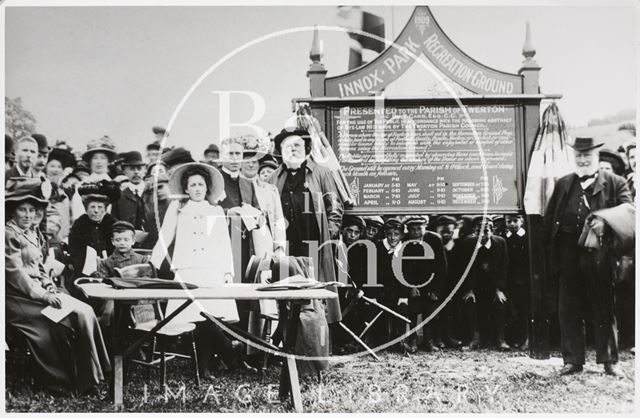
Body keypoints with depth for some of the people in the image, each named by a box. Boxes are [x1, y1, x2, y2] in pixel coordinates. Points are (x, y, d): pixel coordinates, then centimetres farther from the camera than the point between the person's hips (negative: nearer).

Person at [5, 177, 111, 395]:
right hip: (18, 298, -8)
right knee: (71, 318, -23)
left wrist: (51, 290, 2)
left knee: (85, 312, -12)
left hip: (39, 292, 8)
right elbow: (15, 274, -16)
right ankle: (61, 382, -10)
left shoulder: (33, 233, 16)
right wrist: (44, 296, -19)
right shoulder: (9, 234, -10)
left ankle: (87, 378, -10)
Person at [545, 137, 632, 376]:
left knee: (604, 310, 6)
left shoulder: (615, 183, 5)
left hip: (599, 258, -3)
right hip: (568, 256, 3)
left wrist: (605, 222, -22)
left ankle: (608, 360, 18)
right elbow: (549, 221, 10)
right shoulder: (563, 184, 13)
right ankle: (572, 360, 16)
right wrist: (550, 254, 0)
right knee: (568, 311, 6)